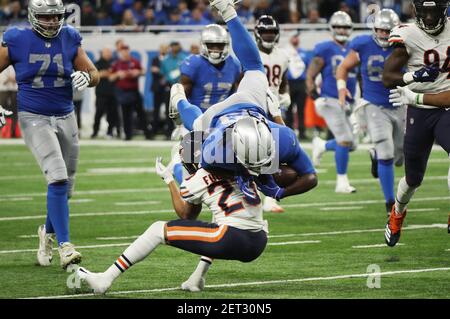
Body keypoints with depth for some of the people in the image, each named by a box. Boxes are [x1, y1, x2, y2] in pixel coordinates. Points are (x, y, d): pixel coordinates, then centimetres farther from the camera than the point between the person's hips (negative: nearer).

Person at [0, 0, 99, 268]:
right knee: (58, 177, -20)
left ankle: (49, 232, 38)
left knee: (65, 186, 11)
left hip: (65, 118, 4)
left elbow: (94, 73, 6)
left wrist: (87, 77, -18)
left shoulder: (70, 39, 1)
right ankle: (65, 246, -20)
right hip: (34, 118, -4)